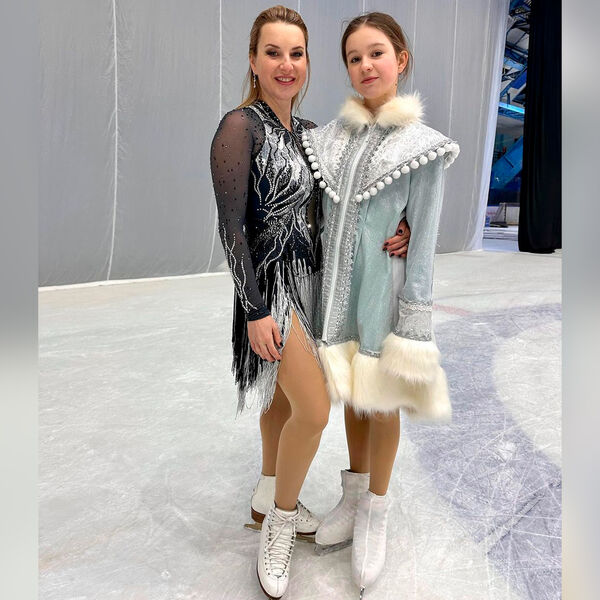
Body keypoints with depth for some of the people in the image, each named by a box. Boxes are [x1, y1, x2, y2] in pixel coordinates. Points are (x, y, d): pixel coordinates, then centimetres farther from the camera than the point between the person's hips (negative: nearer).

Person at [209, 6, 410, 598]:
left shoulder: (307, 130, 11)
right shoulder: (240, 126, -12)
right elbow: (231, 226, -17)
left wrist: (392, 232, -3)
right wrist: (255, 311, -20)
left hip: (307, 277, 7)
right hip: (270, 281, -7)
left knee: (284, 396, 15)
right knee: (314, 408, -11)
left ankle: (268, 498, 36)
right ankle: (280, 520, 13)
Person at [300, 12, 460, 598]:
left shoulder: (423, 145, -6)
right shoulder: (330, 136, 5)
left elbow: (423, 238, -8)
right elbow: (326, 221, 8)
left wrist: (414, 317, -10)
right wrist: (319, 292, 8)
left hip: (384, 286, -4)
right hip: (338, 285, 4)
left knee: (381, 400, 9)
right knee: (351, 395, 17)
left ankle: (375, 512, 30)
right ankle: (354, 493, 38)